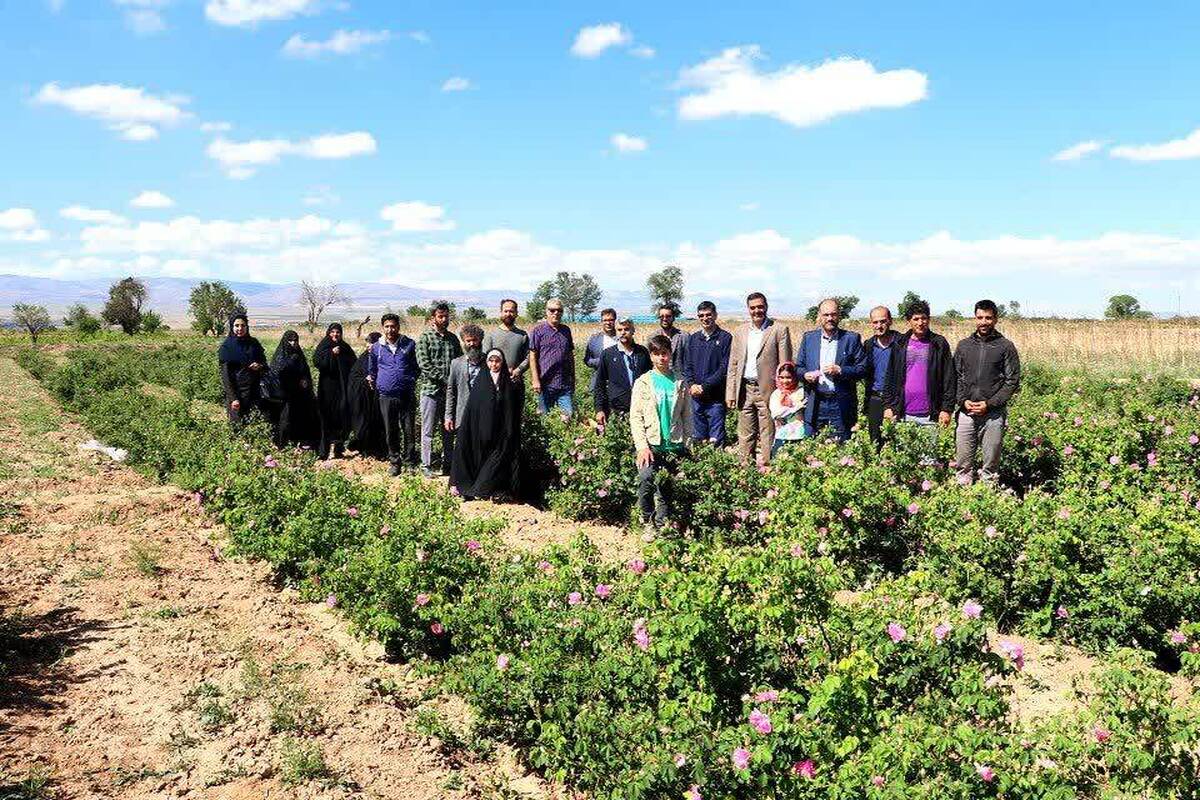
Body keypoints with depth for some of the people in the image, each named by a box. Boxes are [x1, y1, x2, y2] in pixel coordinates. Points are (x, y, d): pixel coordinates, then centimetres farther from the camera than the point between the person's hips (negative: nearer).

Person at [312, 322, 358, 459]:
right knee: (327, 417, -7)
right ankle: (324, 451, -5)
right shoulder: (323, 347, 5)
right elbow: (317, 362, -10)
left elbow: (354, 364, 10)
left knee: (342, 416, -1)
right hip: (327, 388, -2)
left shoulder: (345, 348, 12)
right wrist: (331, 354, -16)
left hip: (342, 388, 2)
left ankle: (339, 448, 7)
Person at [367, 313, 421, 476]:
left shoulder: (410, 345, 2)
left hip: (407, 395, -1)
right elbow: (372, 370, 21)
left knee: (408, 430, 0)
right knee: (390, 431, 6)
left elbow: (418, 366, 12)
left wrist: (412, 380, 2)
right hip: (386, 396, 1)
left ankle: (408, 461, 13)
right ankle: (395, 461, 18)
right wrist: (372, 381, 12)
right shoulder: (376, 348, 6)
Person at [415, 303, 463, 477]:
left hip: (450, 390, 5)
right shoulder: (425, 338, -3)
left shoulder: (452, 338, 12)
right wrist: (444, 378, -17)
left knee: (449, 429, 11)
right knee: (428, 430, 1)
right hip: (431, 389, -5)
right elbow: (423, 364, -12)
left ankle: (447, 462, 20)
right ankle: (426, 465, 8)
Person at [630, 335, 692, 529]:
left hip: (674, 445, 2)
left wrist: (687, 443, 2)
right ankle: (647, 521, -8)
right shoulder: (643, 382, 5)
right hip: (651, 443, -2)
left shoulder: (680, 383, 11)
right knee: (646, 478, -24)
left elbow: (687, 415, 12)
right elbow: (635, 416, 0)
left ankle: (662, 525, 16)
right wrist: (642, 446, -10)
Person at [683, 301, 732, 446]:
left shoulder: (725, 337, -3)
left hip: (716, 396, -5)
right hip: (696, 396, 5)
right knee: (698, 439, 11)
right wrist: (692, 384, -6)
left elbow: (724, 368, -9)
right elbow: (687, 365, 13)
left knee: (715, 441, -4)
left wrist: (704, 386, -15)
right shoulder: (693, 338, 13)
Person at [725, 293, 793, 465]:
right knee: (745, 435, 9)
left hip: (768, 391, -4)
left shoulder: (779, 330, -3)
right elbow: (733, 365, 12)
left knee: (767, 435, 0)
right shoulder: (740, 331, 11)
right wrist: (730, 393, 6)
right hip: (745, 390, 4)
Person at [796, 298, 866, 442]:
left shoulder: (852, 338, 2)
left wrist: (840, 370, -16)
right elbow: (798, 366, 13)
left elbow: (863, 369, -1)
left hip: (841, 407, -2)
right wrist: (806, 375, -9)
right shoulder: (809, 338, 10)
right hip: (814, 406, 2)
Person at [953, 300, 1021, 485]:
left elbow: (1013, 381, -1)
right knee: (963, 460, 3)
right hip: (966, 412, 2)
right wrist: (962, 400, -5)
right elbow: (954, 377, 11)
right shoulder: (964, 345, 10)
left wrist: (990, 403, -10)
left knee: (991, 462, 4)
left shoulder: (1005, 346, 2)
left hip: (994, 414, -2)